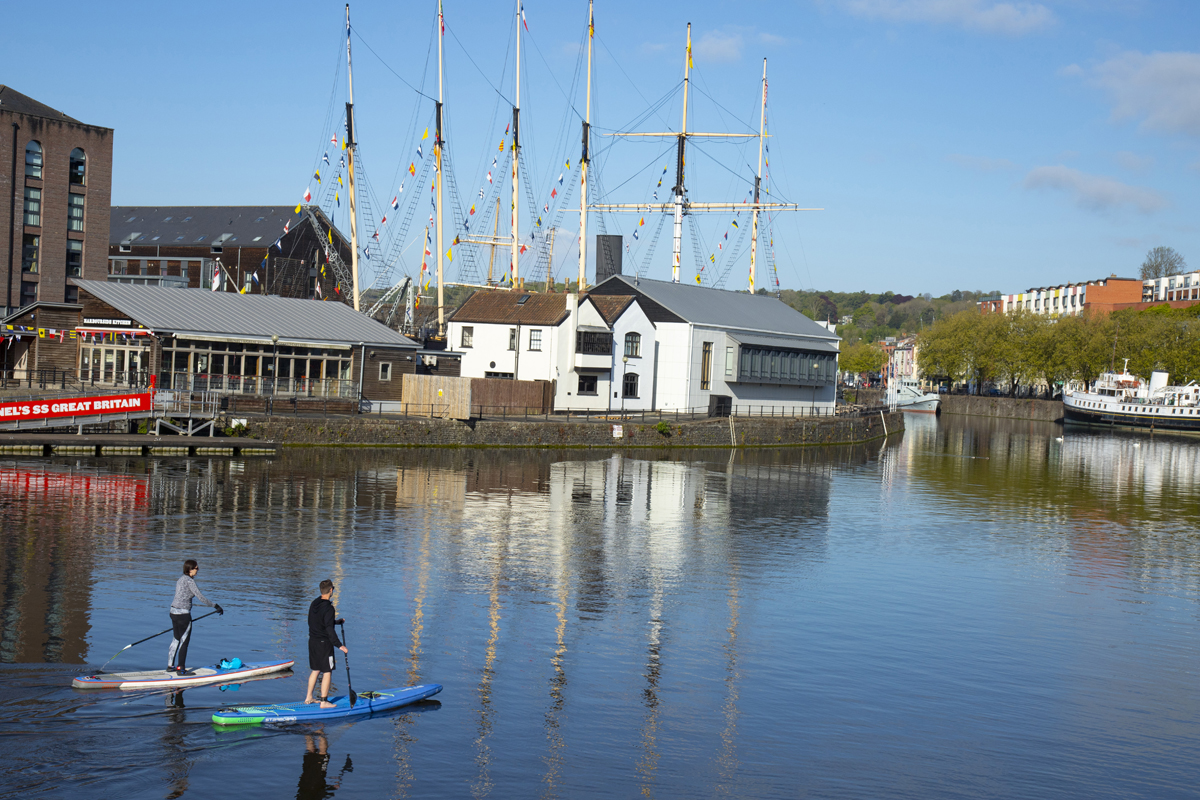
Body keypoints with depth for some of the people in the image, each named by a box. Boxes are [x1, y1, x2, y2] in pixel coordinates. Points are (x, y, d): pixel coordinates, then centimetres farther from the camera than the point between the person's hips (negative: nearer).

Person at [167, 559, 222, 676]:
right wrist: (215, 605, -12)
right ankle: (181, 669, 5)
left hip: (174, 612, 9)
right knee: (184, 641, 0)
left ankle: (170, 666, 25)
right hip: (183, 614, -9)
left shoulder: (180, 580, 13)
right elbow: (200, 597, -19)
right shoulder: (190, 581, -15)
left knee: (176, 640, 18)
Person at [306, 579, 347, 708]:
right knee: (327, 672, 0)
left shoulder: (314, 604, 6)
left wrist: (335, 621, 30)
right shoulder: (328, 608, -20)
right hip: (324, 644, -8)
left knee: (315, 670, 19)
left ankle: (308, 697, 26)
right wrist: (339, 645, -22)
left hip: (312, 641, 8)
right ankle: (324, 702, 2)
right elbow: (329, 630, -24)